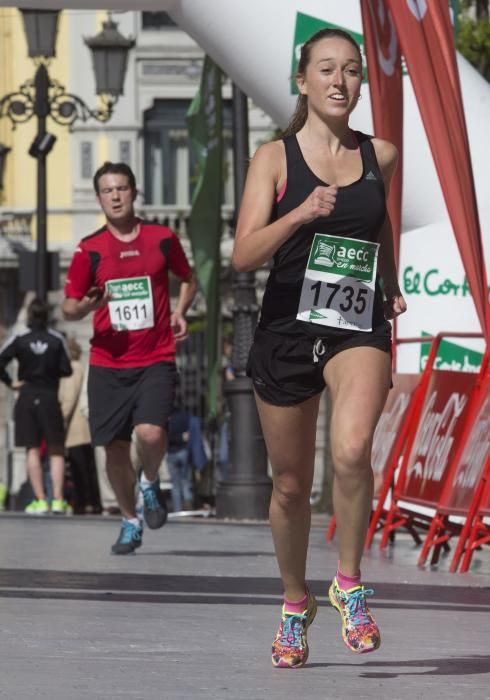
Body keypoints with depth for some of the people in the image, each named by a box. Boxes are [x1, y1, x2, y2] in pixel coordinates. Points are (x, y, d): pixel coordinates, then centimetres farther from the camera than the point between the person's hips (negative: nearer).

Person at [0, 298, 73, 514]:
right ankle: (58, 500, -3)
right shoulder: (57, 339, -2)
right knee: (56, 450, 6)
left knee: (32, 450, 2)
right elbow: (66, 370, -2)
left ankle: (40, 500, -5)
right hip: (50, 398, 0)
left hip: (26, 398, 0)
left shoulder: (19, 339, -3)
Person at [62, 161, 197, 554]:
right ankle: (130, 522, 24)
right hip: (108, 363, 1)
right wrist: (87, 305, -18)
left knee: (150, 433, -22)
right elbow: (69, 310, 5)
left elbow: (188, 279, 19)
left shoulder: (162, 239, 2)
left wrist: (180, 312, 0)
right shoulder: (89, 250, 2)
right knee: (114, 447, 4)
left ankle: (151, 484, 11)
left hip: (156, 360, -1)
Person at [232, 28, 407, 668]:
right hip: (288, 327, 0)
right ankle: (296, 604, 32)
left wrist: (391, 287, 19)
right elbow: (244, 255, -13)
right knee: (291, 485, 9)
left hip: (359, 327, 0)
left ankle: (350, 584, -8)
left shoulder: (380, 155, 6)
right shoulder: (275, 157, -2)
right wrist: (302, 214, -27)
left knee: (352, 451, -28)